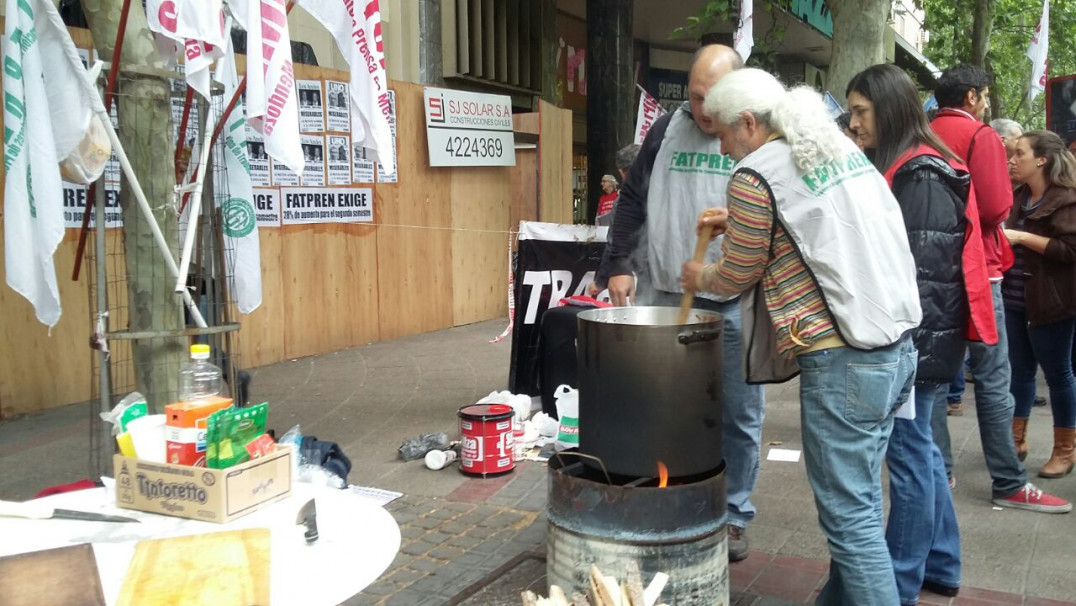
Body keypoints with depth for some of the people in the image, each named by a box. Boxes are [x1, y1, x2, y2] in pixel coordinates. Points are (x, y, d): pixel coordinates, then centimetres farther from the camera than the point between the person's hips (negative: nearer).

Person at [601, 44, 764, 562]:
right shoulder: (666, 130, 8)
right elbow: (632, 200, 14)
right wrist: (619, 264, 8)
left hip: (736, 305, -2)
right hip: (666, 297, 3)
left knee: (738, 417, 7)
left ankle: (733, 516, 23)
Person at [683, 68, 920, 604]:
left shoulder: (755, 175, -11)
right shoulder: (842, 148, 14)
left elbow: (736, 277, -1)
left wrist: (697, 277, 19)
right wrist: (740, 222, 25)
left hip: (844, 362, -9)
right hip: (898, 347, 9)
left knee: (850, 517, 0)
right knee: (859, 500, 17)